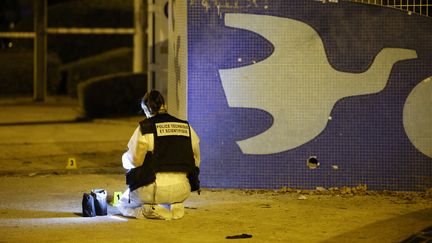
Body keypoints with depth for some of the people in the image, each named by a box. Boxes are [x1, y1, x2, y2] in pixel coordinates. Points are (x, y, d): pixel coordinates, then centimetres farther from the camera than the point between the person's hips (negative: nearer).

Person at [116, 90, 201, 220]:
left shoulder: (144, 128, -5)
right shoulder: (187, 128, 9)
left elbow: (132, 160, -5)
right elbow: (196, 161, 12)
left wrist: (125, 158, 19)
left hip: (153, 189, -4)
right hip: (182, 191, 4)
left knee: (122, 205, 24)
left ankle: (147, 211, -7)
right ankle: (175, 207, 3)